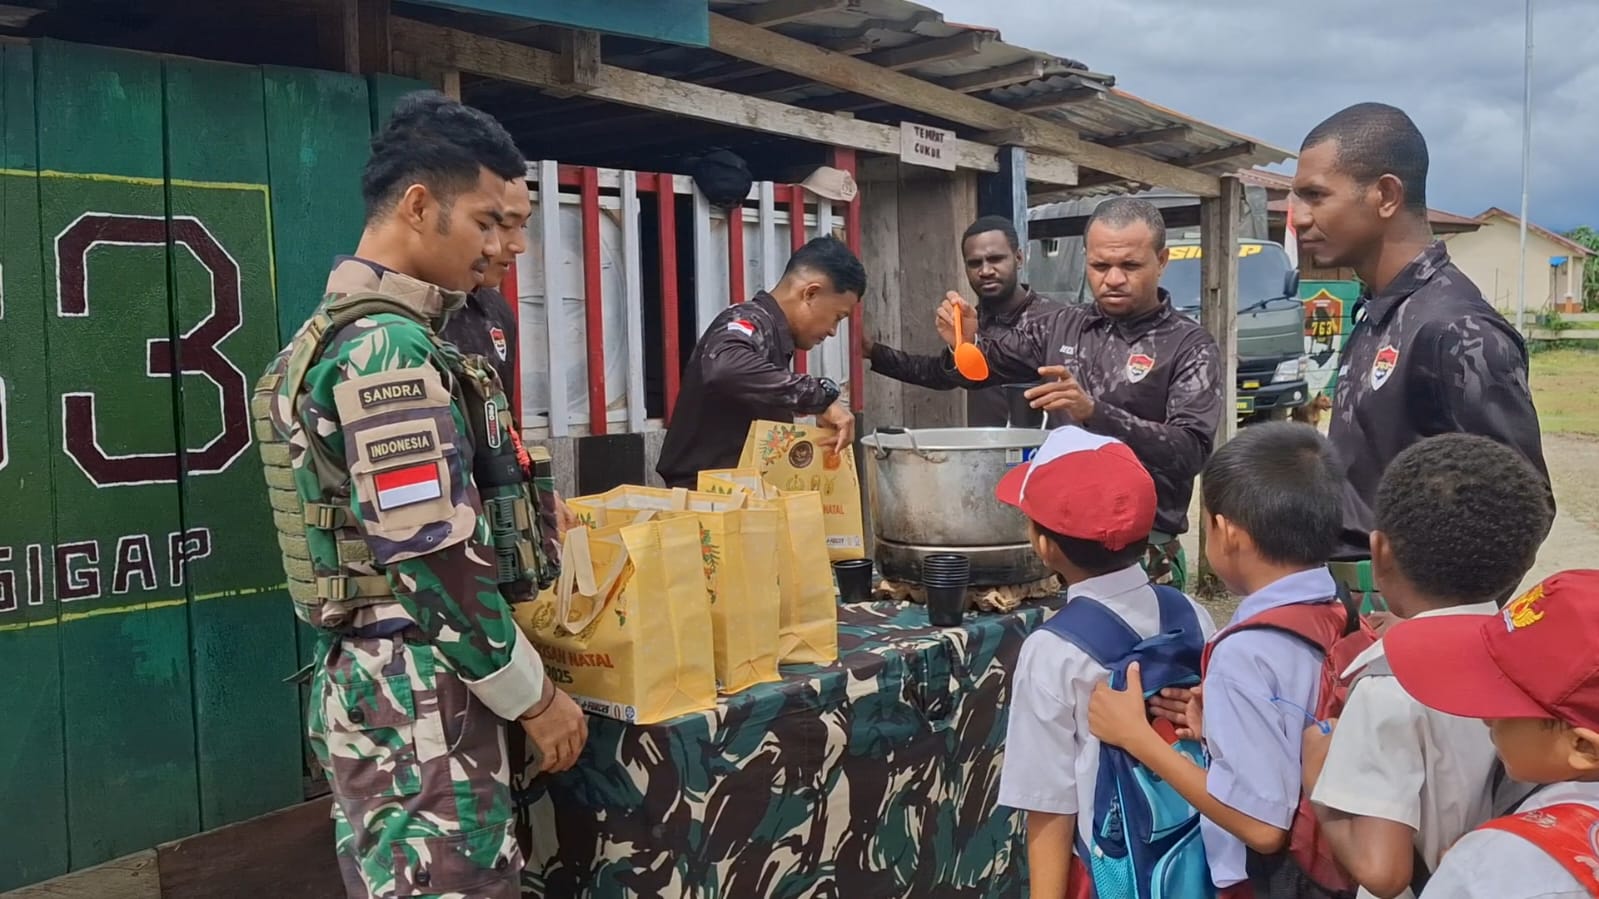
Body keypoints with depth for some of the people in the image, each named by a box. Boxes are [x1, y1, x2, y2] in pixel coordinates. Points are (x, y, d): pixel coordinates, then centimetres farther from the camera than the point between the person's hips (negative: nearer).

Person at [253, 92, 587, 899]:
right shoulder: (389, 350, -19)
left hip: (364, 676, 10)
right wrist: (534, 696, -14)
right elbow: (433, 563, -22)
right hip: (418, 694, -10)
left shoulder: (336, 332, 14)